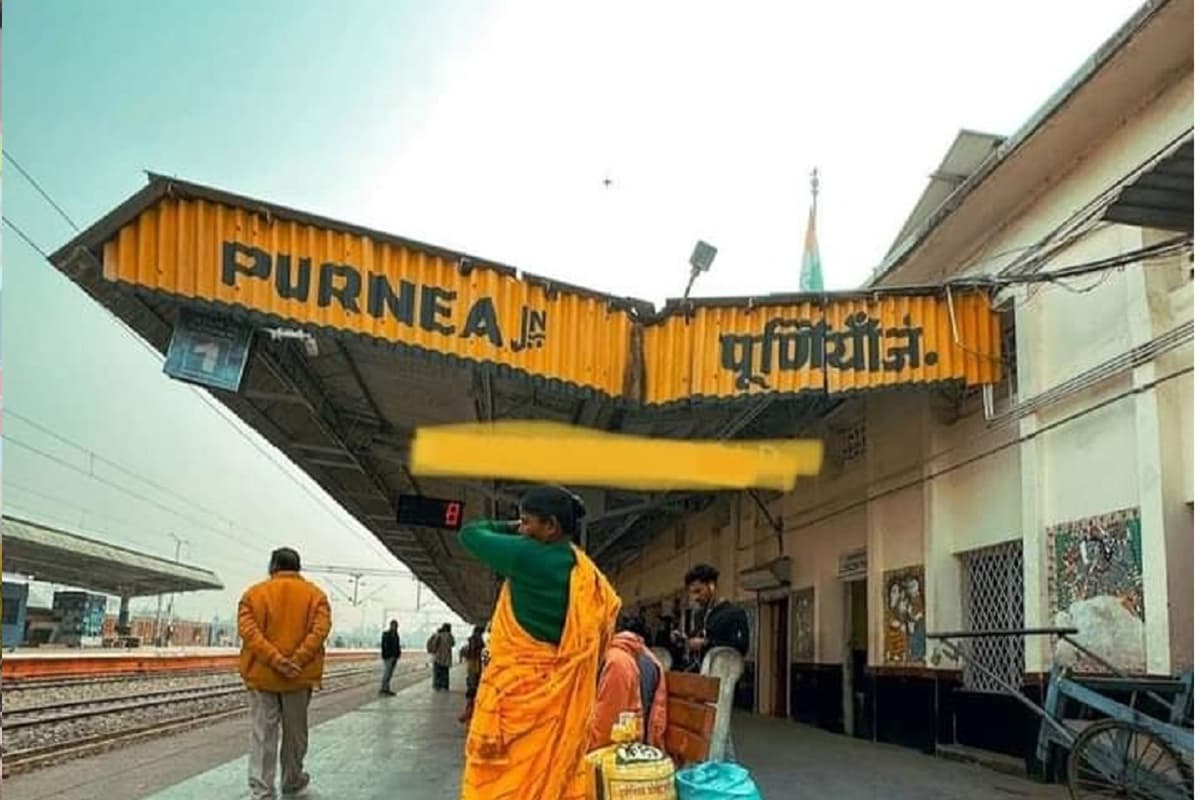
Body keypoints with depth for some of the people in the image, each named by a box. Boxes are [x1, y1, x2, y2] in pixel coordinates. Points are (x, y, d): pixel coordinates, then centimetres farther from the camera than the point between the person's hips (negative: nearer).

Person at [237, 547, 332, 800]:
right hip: (300, 676, 1)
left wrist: (276, 660, -17)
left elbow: (248, 630, -11)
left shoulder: (254, 593, 3)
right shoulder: (315, 595, 4)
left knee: (262, 735, 2)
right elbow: (319, 630, -11)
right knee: (295, 733, 16)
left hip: (262, 675, 0)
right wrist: (297, 661, -17)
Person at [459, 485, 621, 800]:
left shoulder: (526, 556, -15)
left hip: (516, 689, -7)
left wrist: (510, 528, 9)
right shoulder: (587, 573, 5)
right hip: (560, 695, 7)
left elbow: (469, 534, -4)